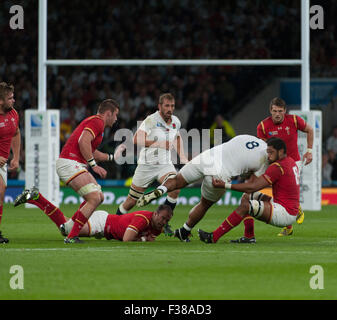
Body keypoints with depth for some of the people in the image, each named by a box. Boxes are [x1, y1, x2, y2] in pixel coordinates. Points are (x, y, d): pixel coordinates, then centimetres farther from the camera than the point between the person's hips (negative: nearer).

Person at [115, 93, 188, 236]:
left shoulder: (176, 122, 4)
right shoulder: (151, 120, -16)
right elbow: (137, 139, -27)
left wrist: (182, 157, 17)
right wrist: (158, 143, -33)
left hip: (165, 164, 4)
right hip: (146, 164, -4)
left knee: (175, 189, -25)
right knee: (131, 201, 4)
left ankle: (164, 222, -13)